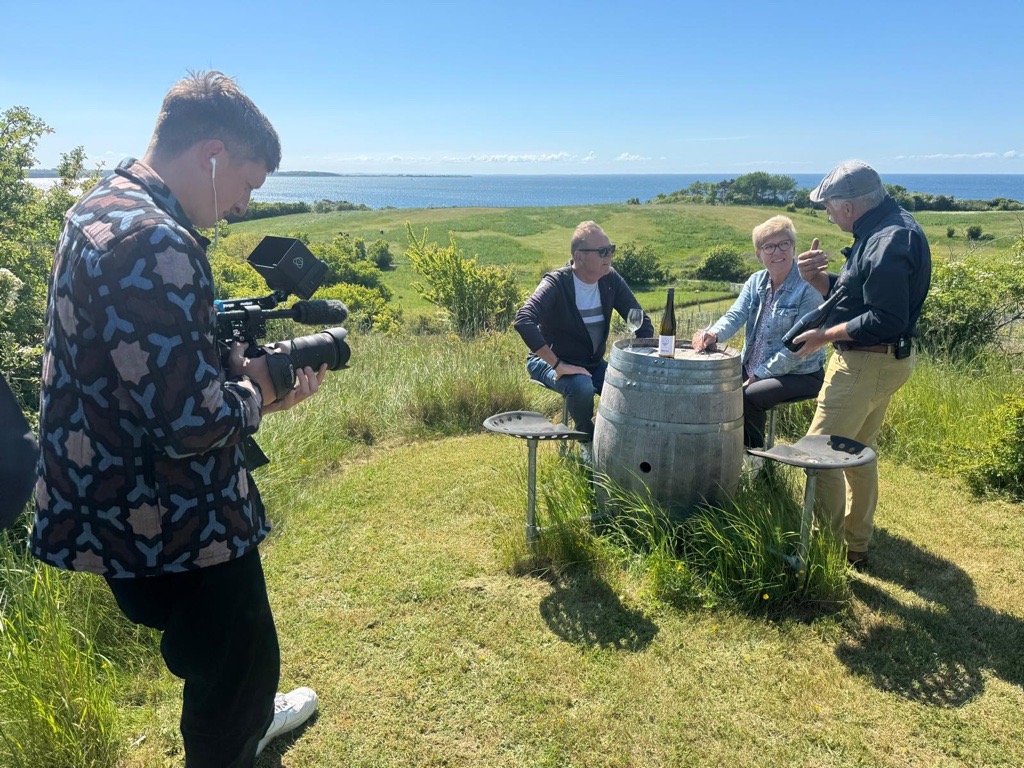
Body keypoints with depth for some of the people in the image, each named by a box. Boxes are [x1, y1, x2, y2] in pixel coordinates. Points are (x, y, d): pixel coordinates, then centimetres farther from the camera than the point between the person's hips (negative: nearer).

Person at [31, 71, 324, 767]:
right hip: (167, 519, -10)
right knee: (240, 660, 14)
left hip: (120, 497, 11)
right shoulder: (151, 243, -28)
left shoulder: (103, 208, 6)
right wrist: (254, 394, -11)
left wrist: (261, 373, 3)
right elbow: (188, 419, -32)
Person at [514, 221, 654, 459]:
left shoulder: (611, 280, -4)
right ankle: (588, 443, -7)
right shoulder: (556, 283, -22)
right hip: (551, 362, -5)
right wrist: (558, 365, -36)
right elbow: (523, 322, -37)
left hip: (593, 364, 5)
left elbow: (642, 321, 3)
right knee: (582, 386, -36)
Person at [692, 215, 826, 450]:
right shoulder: (756, 282, 6)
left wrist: (759, 375, -21)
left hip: (799, 374, -6)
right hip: (752, 367, 6)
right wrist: (713, 334, -30)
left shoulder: (808, 288, -15)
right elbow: (735, 315, -8)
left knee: (747, 397, -26)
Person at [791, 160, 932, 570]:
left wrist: (828, 334, -19)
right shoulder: (882, 229, 9)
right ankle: (856, 548, 33)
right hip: (874, 361, 11)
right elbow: (852, 291, 12)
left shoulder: (889, 243, -23)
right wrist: (816, 277, -5)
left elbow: (887, 319, -27)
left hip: (868, 364, -11)